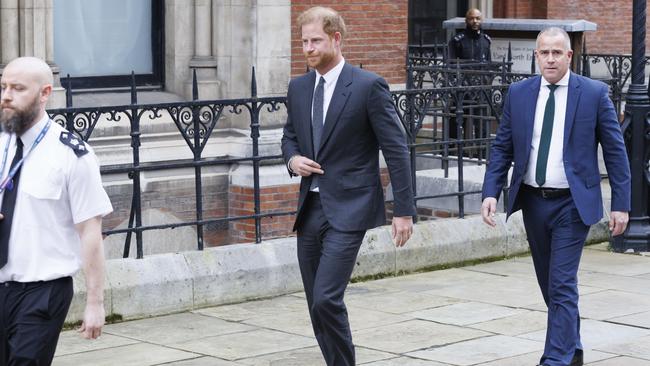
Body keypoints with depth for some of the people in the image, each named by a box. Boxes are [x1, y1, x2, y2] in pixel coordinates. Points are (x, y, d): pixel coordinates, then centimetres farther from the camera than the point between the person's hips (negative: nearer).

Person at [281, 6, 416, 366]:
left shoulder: (368, 86, -8)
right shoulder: (298, 87, 9)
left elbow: (396, 150, -8)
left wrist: (404, 211, -11)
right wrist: (293, 159, 0)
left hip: (347, 210, -6)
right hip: (309, 209, 6)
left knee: (326, 300, -17)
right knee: (317, 306, 9)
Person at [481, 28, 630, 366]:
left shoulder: (594, 93, -5)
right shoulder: (518, 93, 3)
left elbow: (615, 151, -3)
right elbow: (502, 147, 6)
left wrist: (621, 204, -6)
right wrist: (491, 192, -7)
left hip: (573, 203, -4)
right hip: (533, 201, 4)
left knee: (562, 285, -10)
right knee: (549, 284, 16)